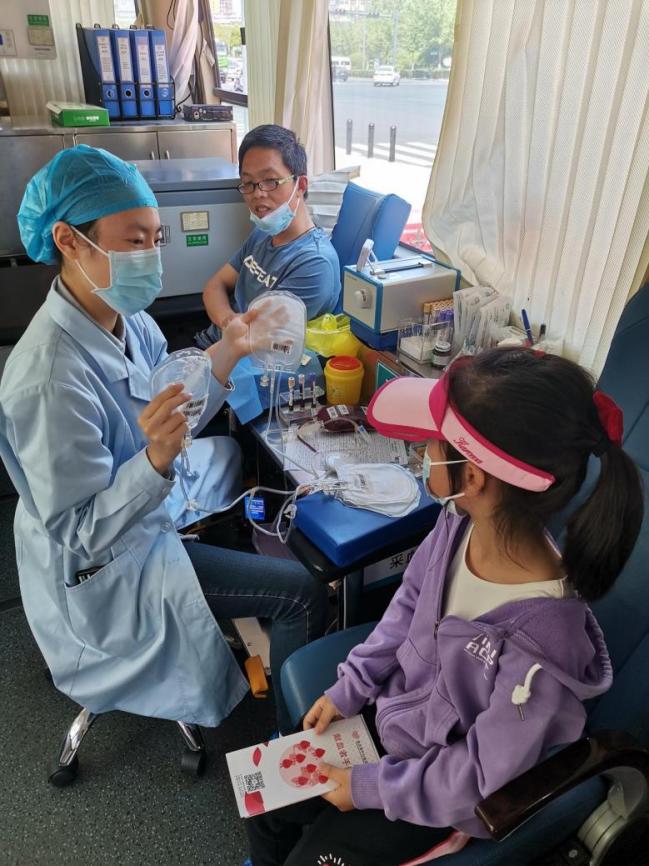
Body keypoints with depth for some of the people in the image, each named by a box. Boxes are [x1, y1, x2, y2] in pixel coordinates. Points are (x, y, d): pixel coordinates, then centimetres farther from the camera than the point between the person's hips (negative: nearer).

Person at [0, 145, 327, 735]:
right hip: (109, 567, -9)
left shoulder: (126, 318, -9)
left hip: (150, 504, 9)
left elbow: (176, 416, 0)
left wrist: (227, 353, -15)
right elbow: (77, 535, -28)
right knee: (304, 591, -10)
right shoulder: (51, 376, -34)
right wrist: (157, 460, -44)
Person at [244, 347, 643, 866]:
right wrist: (348, 690, 0)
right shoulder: (463, 523, -21)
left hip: (440, 791, -5)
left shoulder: (540, 643, -39)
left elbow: (484, 778, -23)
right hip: (393, 716, 5)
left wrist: (372, 788, -12)